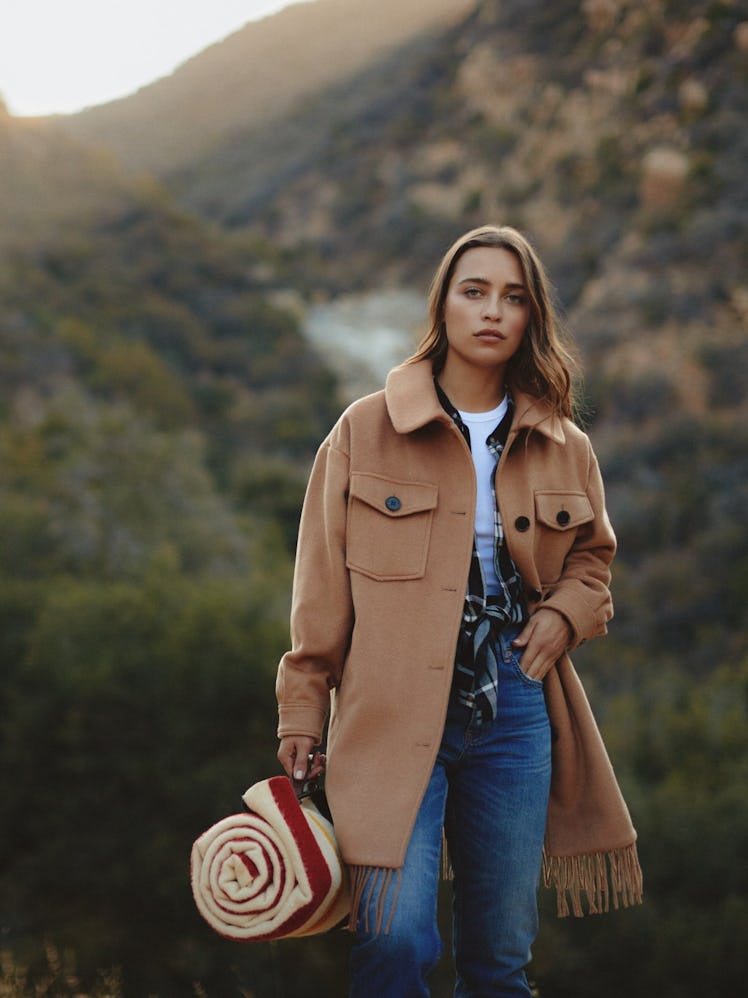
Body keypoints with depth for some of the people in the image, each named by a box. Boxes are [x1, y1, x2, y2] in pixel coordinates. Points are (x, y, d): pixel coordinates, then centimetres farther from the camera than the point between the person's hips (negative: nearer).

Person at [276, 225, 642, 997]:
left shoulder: (564, 449, 9)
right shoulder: (366, 432, 1)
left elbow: (592, 557, 24)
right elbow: (322, 587, 3)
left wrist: (564, 614, 1)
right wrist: (302, 713, 1)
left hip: (515, 710, 3)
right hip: (395, 712, -3)